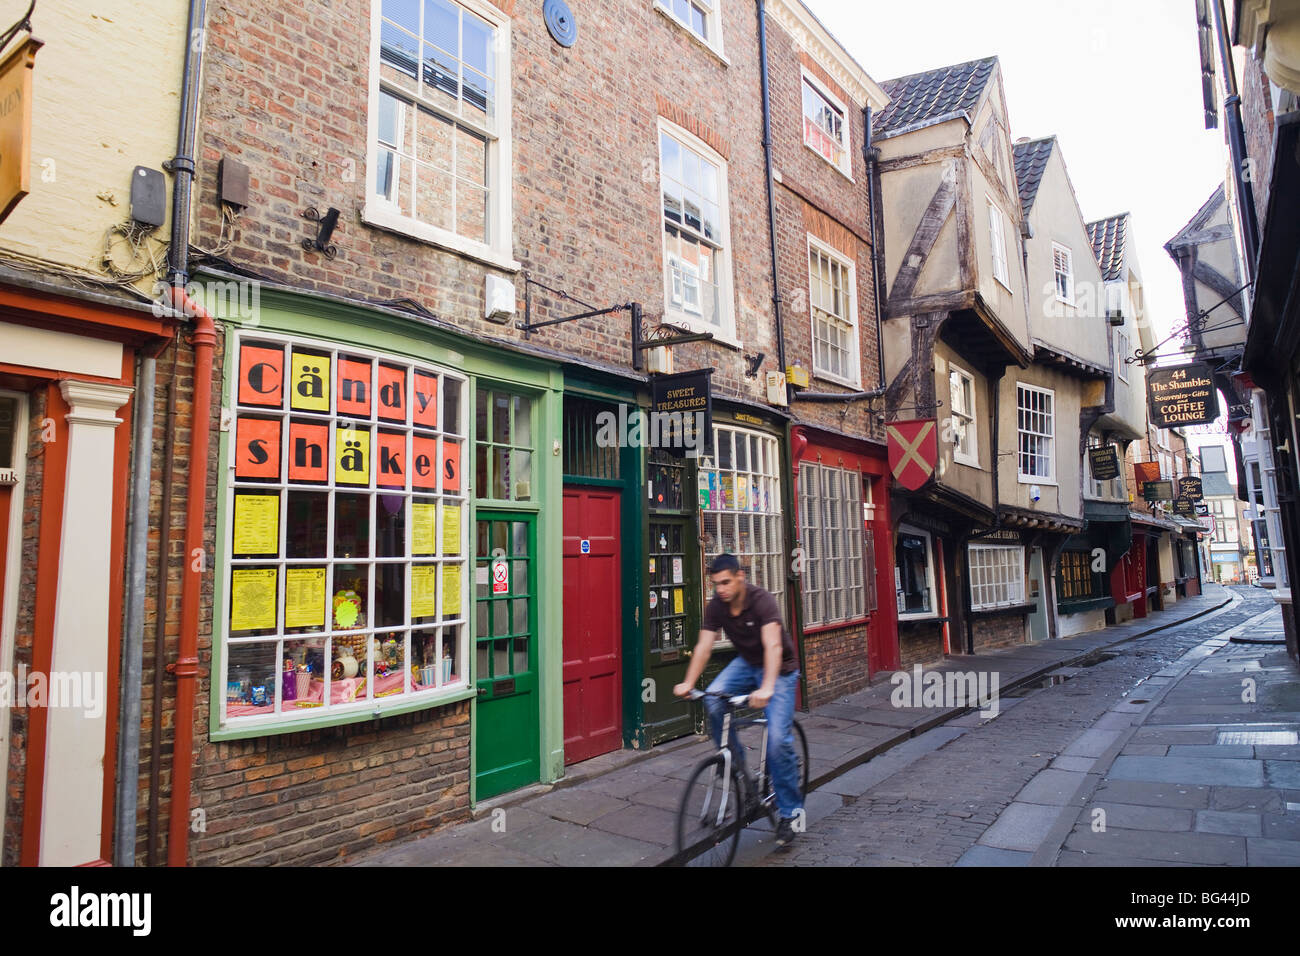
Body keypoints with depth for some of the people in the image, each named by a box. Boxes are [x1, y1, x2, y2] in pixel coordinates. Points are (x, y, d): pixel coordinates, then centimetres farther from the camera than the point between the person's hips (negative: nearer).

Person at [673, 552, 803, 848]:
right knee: (713, 699, -24)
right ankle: (734, 761, -2)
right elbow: (704, 646, -15)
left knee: (778, 739, -15)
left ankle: (790, 811, 4)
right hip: (746, 662, 5)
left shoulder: (762, 601, -28)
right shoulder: (716, 606, -11)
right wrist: (688, 683, -27)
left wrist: (767, 688, -52)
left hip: (779, 668, -5)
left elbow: (773, 645, -38)